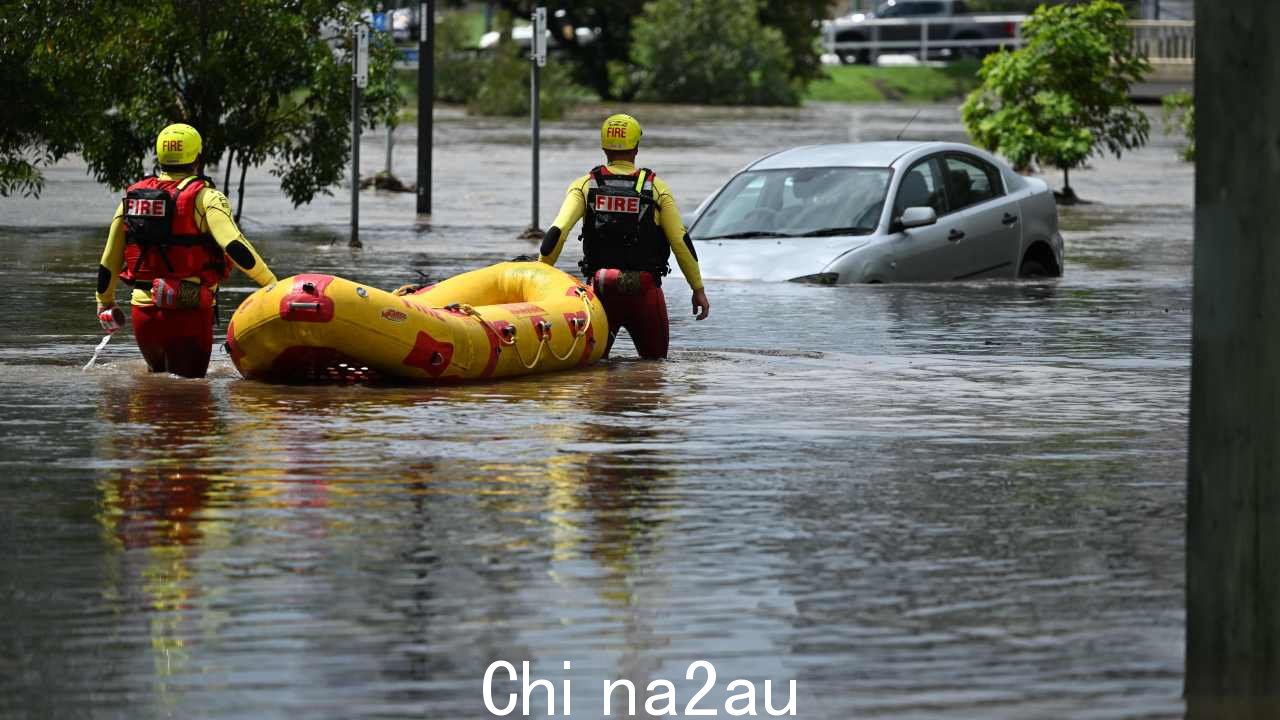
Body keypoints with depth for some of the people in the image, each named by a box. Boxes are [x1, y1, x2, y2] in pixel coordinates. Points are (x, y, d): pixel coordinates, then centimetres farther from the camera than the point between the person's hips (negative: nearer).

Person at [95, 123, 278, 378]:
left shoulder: (132, 196, 9)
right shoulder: (205, 197, -6)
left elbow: (108, 262, 14)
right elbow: (234, 246, -21)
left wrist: (104, 303, 29)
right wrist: (272, 283, -15)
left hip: (143, 311, 5)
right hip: (188, 314, -5)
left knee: (159, 376, 26)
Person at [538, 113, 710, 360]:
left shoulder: (586, 186, 3)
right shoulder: (656, 188, 2)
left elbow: (557, 232, -7)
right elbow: (681, 242, 0)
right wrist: (698, 289, 9)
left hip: (600, 289, 1)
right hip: (645, 291, -1)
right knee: (654, 359, 12)